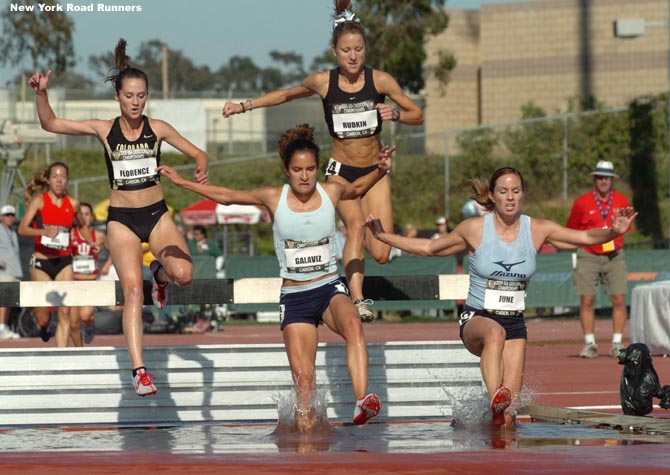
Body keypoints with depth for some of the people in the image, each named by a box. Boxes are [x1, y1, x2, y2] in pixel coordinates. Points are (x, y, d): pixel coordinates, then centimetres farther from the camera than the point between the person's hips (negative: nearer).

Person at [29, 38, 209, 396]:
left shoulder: (157, 128, -1)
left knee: (184, 274, -22)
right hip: (121, 219, -1)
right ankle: (139, 371, -15)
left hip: (156, 214, 1)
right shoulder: (104, 130, -1)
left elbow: (197, 153, 6)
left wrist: (201, 170, -16)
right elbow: (50, 123, 0)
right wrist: (40, 94, -16)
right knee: (132, 290, -15)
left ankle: (160, 273, 17)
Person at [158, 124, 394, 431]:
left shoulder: (331, 192, 0)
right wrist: (182, 182, 13)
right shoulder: (274, 198, -2)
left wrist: (381, 170, 3)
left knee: (353, 324, -35)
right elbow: (226, 196, 11)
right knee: (303, 380, -9)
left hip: (329, 288, -1)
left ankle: (362, 403, -47)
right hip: (294, 297, 1)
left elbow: (359, 187, 22)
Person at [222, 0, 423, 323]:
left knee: (380, 254, -6)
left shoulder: (379, 80, -10)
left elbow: (418, 115, -1)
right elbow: (285, 95, 11)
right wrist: (244, 106, 7)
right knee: (355, 223, -29)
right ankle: (357, 300, -37)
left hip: (374, 172, 1)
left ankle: (357, 240, 31)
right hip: (340, 171, -1)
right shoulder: (322, 82, -8)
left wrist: (396, 114, -21)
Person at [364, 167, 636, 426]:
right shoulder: (474, 229, -3)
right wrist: (383, 236, 4)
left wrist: (613, 232, -18)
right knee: (495, 332, -42)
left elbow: (587, 237, 3)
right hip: (476, 319, -3)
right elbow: (429, 248, 9)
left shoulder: (537, 230, 1)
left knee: (507, 416, -6)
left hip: (515, 324, 3)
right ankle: (495, 401, -54)